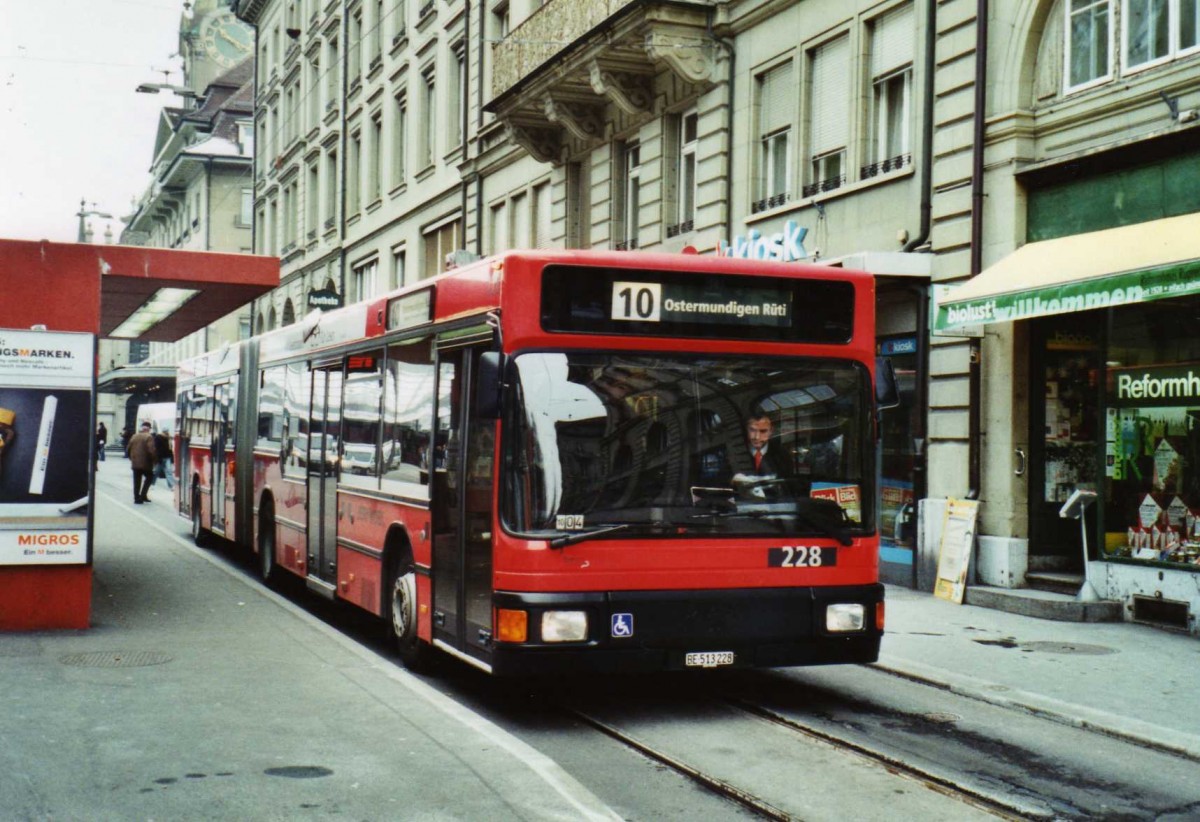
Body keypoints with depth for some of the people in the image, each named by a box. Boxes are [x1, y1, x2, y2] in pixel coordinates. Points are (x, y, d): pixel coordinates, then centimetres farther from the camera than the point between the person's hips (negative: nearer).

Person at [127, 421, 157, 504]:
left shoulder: (134, 436, 8)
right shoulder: (149, 437, -12)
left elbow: (129, 449, 10)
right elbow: (151, 450, -20)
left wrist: (131, 459, 21)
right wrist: (153, 460, -7)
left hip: (135, 463, 5)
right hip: (145, 463, -5)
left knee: (137, 481, 10)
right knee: (149, 477, 13)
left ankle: (137, 498, 9)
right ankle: (143, 495, 4)